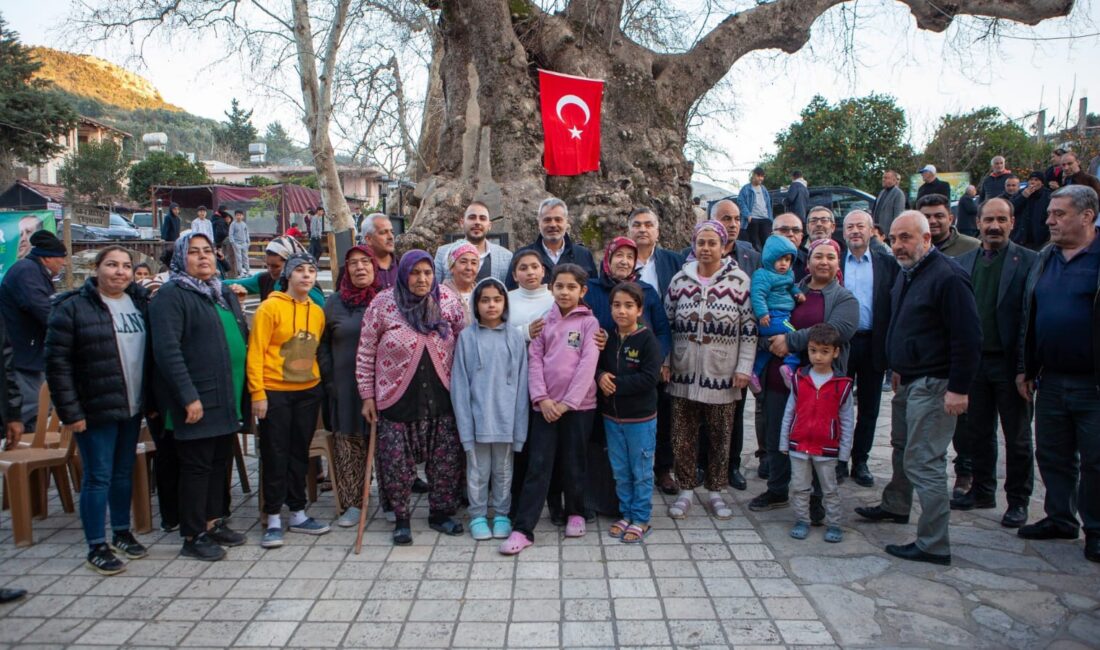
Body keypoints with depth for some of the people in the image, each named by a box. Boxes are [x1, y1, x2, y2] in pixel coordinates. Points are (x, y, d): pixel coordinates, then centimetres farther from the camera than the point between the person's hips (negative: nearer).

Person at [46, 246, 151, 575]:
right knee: (98, 477, 0)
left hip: (132, 408, 5)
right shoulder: (73, 307, -8)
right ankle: (96, 547, 12)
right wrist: (70, 411, -15)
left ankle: (122, 532, 31)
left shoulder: (140, 303, 8)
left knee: (124, 472, 16)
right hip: (96, 410, -5)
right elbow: (57, 361, -11)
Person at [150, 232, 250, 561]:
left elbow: (242, 338, 22)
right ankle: (193, 536, 12)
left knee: (220, 462, 15)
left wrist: (245, 392, 15)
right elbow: (167, 350, -17)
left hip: (226, 399, 8)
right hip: (197, 402, -8)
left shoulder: (224, 294, 16)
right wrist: (188, 396, -22)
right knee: (196, 466, 1)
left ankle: (214, 522, 29)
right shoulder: (171, 295, -9)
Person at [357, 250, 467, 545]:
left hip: (441, 398, 2)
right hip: (397, 398, -2)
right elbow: (366, 353, -3)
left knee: (447, 459, 9)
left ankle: (441, 513, 28)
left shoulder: (448, 299, 0)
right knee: (397, 463, 6)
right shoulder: (383, 303, -7)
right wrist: (367, 395, -3)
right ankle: (401, 519, 25)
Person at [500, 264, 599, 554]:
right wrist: (541, 398, -10)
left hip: (578, 405, -2)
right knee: (537, 466, 0)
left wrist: (568, 402, -14)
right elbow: (534, 360, 4)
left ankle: (575, 512, 33)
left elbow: (587, 364, -8)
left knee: (574, 463, 10)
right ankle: (522, 529, 2)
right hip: (545, 405, 2)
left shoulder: (589, 322, 1)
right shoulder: (544, 321, 10)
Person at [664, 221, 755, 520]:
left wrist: (744, 367, -6)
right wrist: (664, 361, 4)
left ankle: (715, 492, 25)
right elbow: (666, 323, 9)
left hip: (722, 373, -1)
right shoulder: (680, 280, 3)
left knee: (720, 436, 9)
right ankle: (686, 490, 23)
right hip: (685, 371, 2)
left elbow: (749, 327, -2)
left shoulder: (739, 280, -3)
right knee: (683, 434, 7)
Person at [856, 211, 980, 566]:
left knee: (923, 461, -7)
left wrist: (959, 389, -21)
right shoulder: (907, 273, 11)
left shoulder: (947, 277, -19)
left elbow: (967, 338, -21)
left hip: (933, 384, -10)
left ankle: (934, 545, 2)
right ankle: (895, 507, 42)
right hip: (908, 379, 10)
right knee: (903, 447, 23)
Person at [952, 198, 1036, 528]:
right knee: (978, 432, 14)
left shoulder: (1028, 261, -6)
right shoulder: (964, 262, 7)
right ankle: (982, 490, 29)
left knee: (1017, 436, 9)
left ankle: (1018, 500, 22)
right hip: (974, 361, 4)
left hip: (1009, 362, -4)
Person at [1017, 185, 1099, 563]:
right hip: (1050, 380, 6)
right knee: (1052, 455, 15)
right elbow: (1029, 317, 12)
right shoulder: (1045, 259, 10)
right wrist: (1025, 368, 9)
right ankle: (1060, 518, 30)